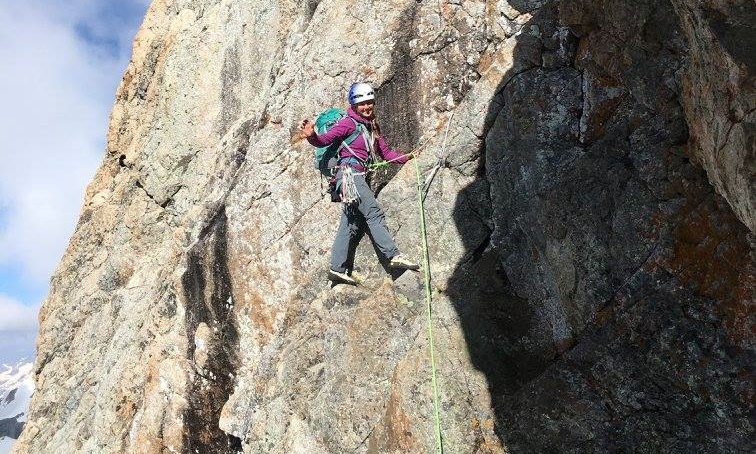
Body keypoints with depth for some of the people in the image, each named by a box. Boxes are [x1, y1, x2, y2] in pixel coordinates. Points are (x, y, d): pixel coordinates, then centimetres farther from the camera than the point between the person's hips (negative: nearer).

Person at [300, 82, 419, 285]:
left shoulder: (372, 127, 23)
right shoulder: (349, 123, -2)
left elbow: (386, 152, 25)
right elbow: (324, 140, -9)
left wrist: (406, 157, 14)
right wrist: (311, 136, -29)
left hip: (360, 176, 8)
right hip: (349, 173, -8)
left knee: (351, 224, 4)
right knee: (374, 213, -16)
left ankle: (337, 268, 5)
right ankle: (394, 256, -21)